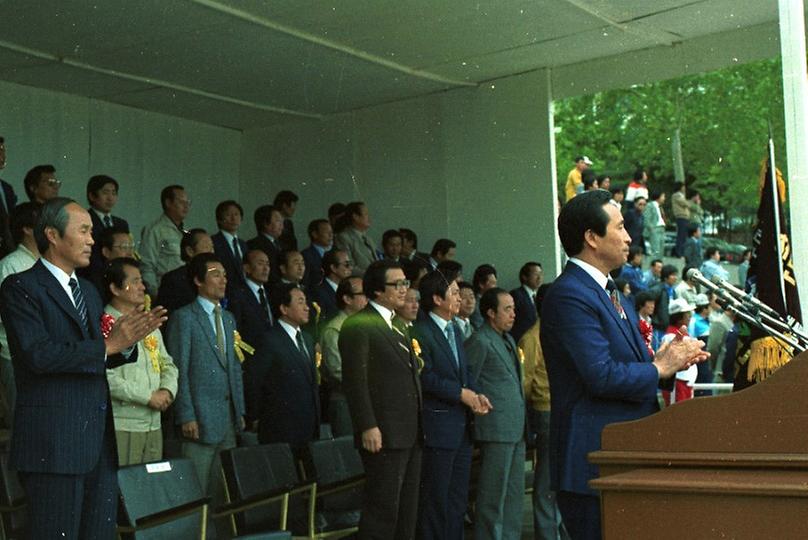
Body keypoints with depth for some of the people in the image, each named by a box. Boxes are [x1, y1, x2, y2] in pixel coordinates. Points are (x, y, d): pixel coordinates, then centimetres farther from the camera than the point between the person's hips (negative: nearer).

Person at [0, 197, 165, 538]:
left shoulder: (88, 291, 20)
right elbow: (38, 355, -19)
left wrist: (127, 340, -1)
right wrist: (109, 345, -17)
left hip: (99, 442, 8)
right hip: (54, 443, -8)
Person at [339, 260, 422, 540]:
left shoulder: (399, 325, 19)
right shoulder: (358, 326, -9)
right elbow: (355, 381, -15)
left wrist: (419, 426, 16)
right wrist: (368, 427, -20)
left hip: (411, 434, 9)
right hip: (383, 435, -9)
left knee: (407, 509, 12)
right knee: (383, 508, -5)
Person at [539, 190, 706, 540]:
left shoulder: (612, 293, 17)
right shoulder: (569, 296, -17)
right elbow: (602, 376, -24)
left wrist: (672, 358, 2)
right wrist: (660, 368, -10)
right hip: (593, 463, -10)